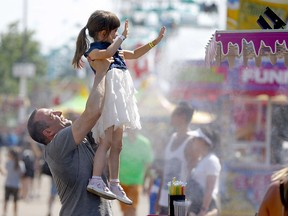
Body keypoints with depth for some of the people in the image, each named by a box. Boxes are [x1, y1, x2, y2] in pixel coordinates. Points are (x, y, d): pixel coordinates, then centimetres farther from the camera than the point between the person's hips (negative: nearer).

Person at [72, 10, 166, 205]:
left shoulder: (116, 50, 24)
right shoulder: (93, 51, -3)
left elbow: (135, 54, 33)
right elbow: (107, 53, -24)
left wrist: (156, 41, 29)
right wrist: (122, 37, -11)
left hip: (119, 99, 10)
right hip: (108, 96, -10)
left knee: (117, 145, 9)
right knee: (107, 140, -21)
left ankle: (115, 186, 12)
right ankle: (96, 181, -29)